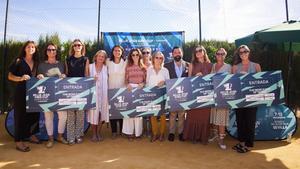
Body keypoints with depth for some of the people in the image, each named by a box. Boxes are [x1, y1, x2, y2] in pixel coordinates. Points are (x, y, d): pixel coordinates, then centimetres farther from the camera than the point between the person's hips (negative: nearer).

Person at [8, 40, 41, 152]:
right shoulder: (18, 61, -1)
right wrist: (21, 78, -19)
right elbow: (10, 76, -2)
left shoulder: (36, 63, 12)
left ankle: (31, 135, 28)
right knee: (20, 115, -1)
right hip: (21, 92, -5)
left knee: (34, 113, 10)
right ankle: (19, 141, 6)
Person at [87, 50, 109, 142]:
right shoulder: (90, 66, 4)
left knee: (102, 113, 3)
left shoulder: (106, 68, 7)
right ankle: (94, 134, 13)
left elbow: (107, 81, 7)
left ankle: (98, 133, 19)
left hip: (103, 94, 2)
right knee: (93, 113, -2)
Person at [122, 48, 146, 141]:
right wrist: (127, 85, -13)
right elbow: (126, 80, 6)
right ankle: (130, 132, 6)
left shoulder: (143, 66, 7)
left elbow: (145, 79, 8)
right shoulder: (128, 67, 7)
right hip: (130, 89, 0)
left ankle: (138, 132, 13)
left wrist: (142, 84, -12)